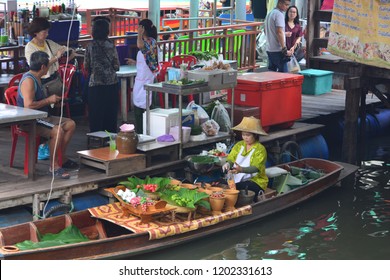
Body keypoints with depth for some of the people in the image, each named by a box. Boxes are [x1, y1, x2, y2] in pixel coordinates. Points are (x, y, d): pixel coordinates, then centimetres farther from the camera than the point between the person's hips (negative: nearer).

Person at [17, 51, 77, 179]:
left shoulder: (36, 78, 14)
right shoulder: (28, 80, -18)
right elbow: (28, 105, -28)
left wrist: (52, 99, 16)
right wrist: (48, 100, -17)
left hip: (41, 117, 10)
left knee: (70, 124, 5)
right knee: (57, 129, -31)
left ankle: (62, 159, 13)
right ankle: (54, 165, -20)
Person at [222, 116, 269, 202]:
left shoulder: (260, 149, -6)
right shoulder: (239, 145, 12)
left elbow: (255, 168, -19)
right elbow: (231, 159, 5)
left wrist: (241, 169, -40)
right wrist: (228, 164, -22)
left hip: (255, 181, -5)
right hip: (237, 179, 5)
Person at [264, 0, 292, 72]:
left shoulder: (270, 14, 17)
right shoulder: (279, 14, -13)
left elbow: (266, 31, 27)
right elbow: (279, 32, -21)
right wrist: (285, 50, -21)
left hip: (269, 49, 9)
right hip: (278, 50, -9)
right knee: (283, 73, -7)